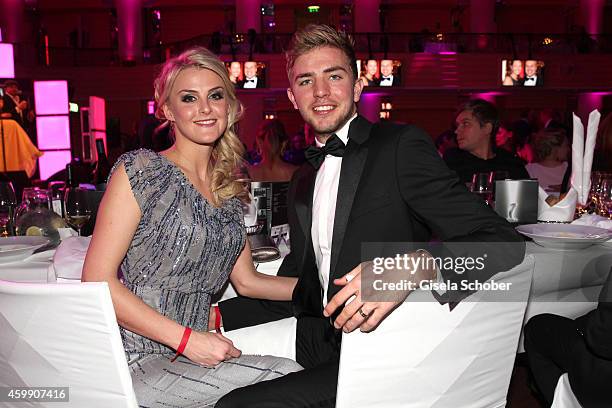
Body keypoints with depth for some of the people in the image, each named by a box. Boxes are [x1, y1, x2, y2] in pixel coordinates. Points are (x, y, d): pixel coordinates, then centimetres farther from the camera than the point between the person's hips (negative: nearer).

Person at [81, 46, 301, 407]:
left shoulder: (229, 191, 12)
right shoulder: (140, 170, -7)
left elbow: (247, 280, 14)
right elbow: (98, 279, -11)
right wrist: (187, 339, -18)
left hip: (191, 357, 6)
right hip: (138, 361, -6)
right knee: (289, 378, -21)